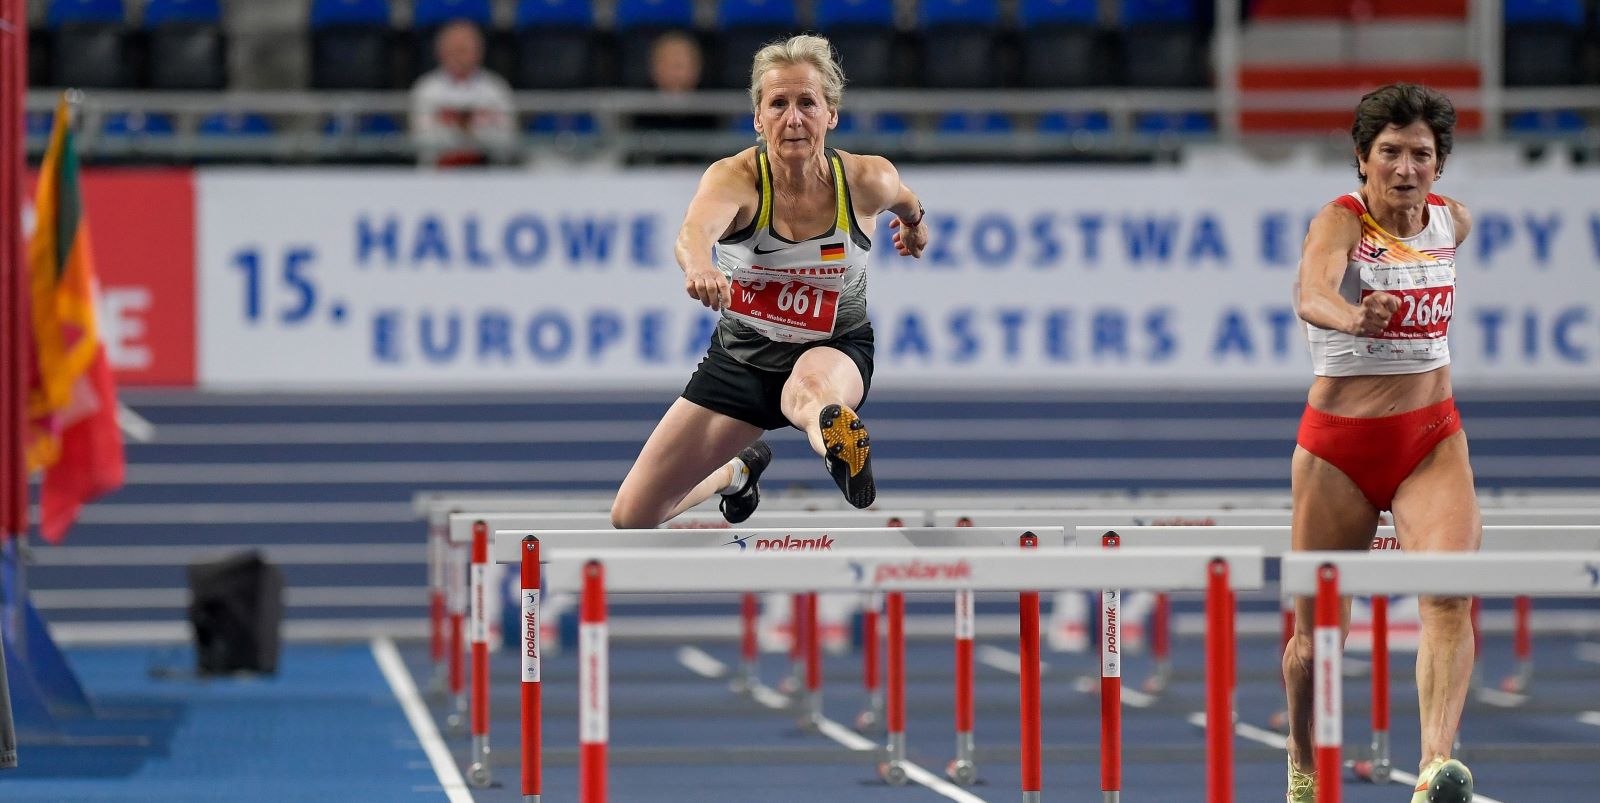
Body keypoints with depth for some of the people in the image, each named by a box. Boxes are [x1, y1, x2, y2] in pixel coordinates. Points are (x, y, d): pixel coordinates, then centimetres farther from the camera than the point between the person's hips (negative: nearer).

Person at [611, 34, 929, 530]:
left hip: (835, 352, -2)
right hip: (740, 356, 2)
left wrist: (914, 225, 34)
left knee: (811, 386, -42)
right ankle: (739, 471, 37)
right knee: (631, 517, 8)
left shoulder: (866, 181, -16)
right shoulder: (736, 178, -23)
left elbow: (906, 204, 11)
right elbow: (694, 230, -46)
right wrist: (698, 265, -71)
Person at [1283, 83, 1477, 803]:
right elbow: (1312, 295, -36)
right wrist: (1353, 318, -57)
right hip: (1338, 445, -2)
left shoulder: (1453, 221, 2)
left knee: (1449, 593, -24)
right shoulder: (1339, 222, -13)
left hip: (1432, 439, 2)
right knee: (1318, 632, 5)